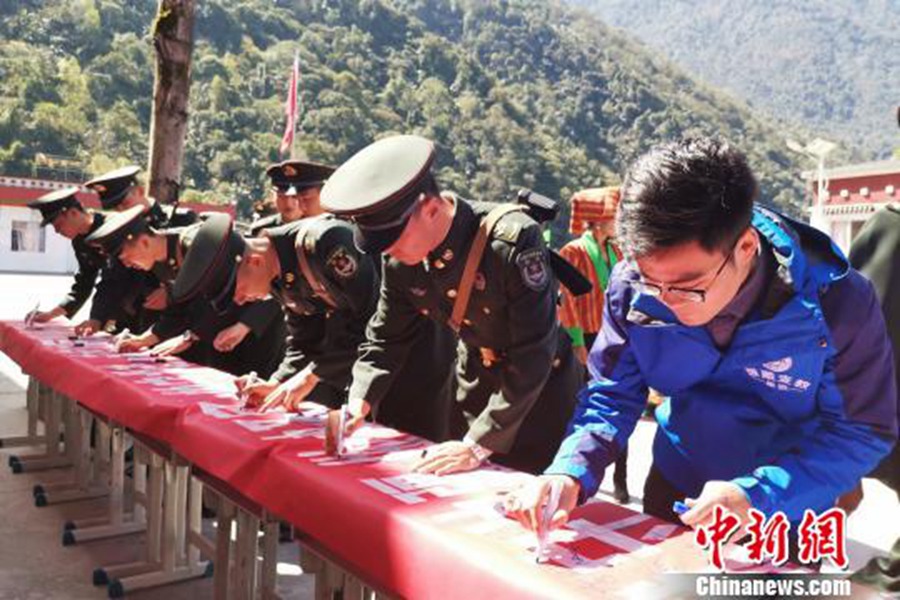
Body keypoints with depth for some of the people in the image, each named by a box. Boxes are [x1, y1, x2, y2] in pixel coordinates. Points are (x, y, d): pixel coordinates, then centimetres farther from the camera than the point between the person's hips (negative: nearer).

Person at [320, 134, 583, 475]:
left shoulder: (514, 239, -31)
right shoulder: (400, 261, -11)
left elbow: (533, 355, -30)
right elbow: (385, 338, 1)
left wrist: (479, 444, -29)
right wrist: (359, 402, -16)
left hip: (541, 393, -5)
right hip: (474, 387, 5)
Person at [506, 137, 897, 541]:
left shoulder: (838, 304, -29)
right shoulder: (633, 288, -23)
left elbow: (863, 433, -20)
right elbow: (611, 396, -14)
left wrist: (756, 497, -34)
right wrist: (571, 472, -32)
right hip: (672, 495, 2)